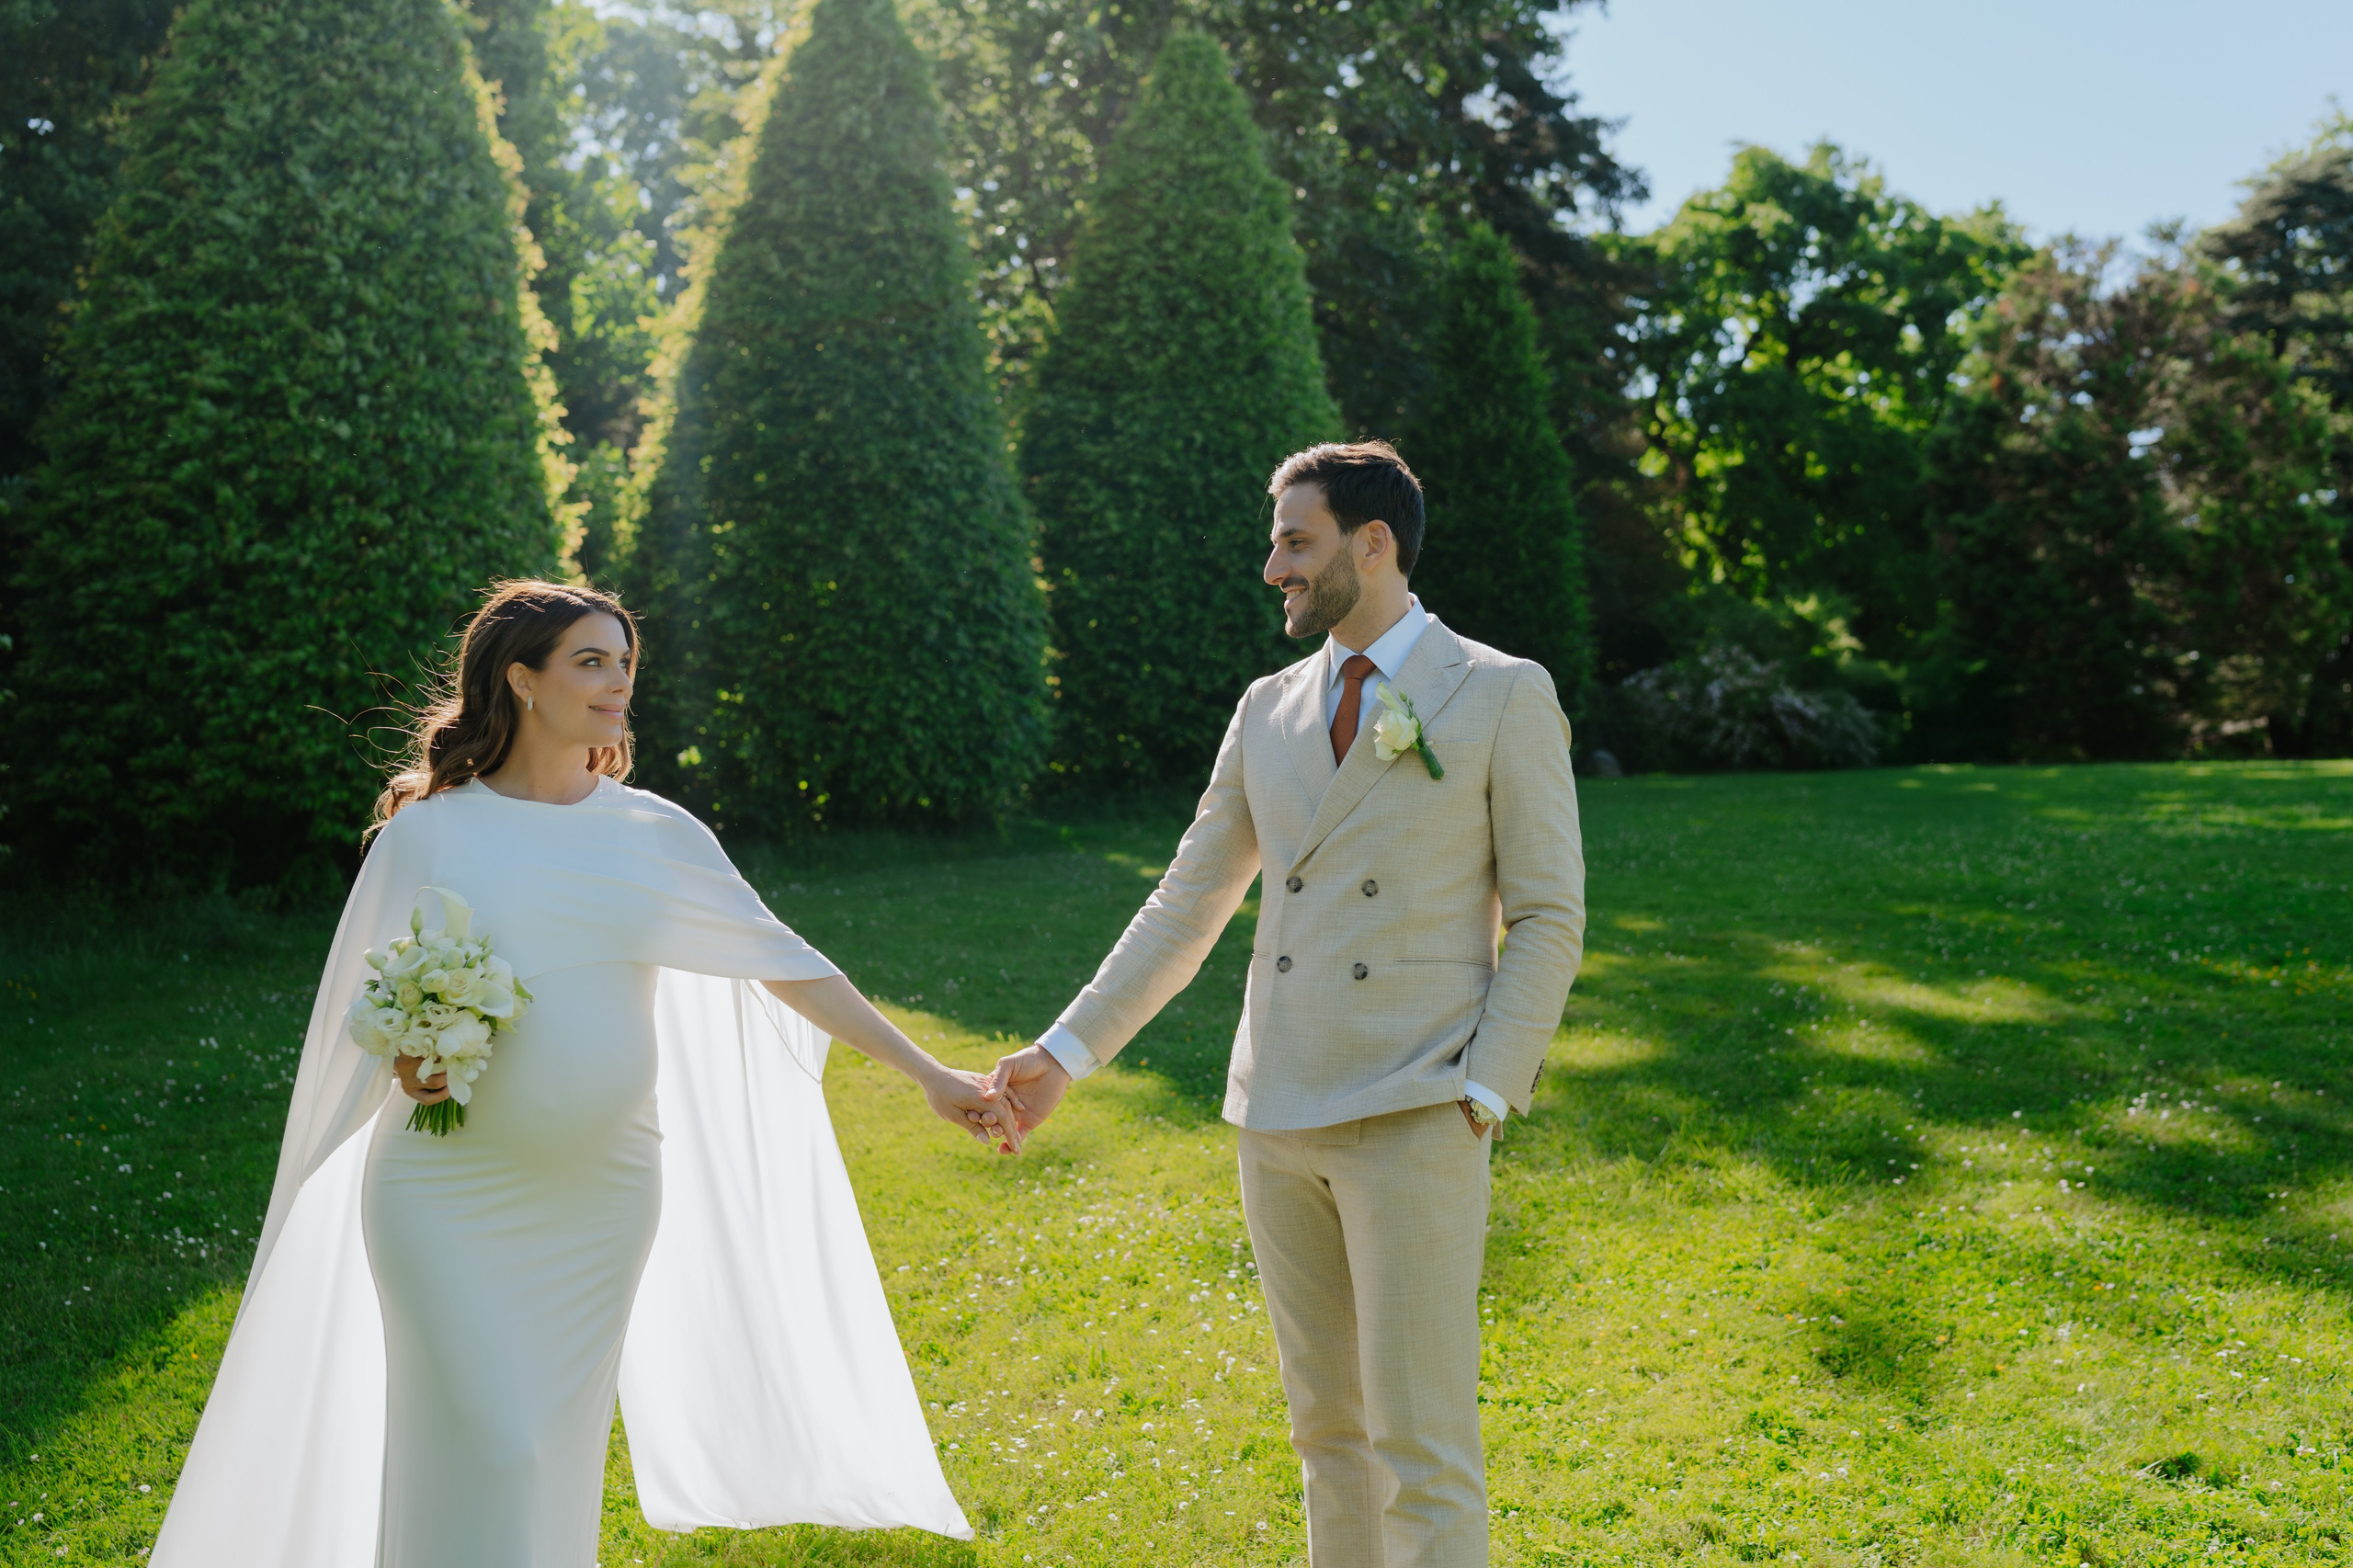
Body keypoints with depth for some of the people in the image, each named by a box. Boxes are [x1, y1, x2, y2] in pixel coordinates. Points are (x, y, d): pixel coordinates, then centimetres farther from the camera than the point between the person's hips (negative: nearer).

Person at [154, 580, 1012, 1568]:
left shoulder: (657, 835, 4)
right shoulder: (428, 830, -1)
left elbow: (783, 963, 4)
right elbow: (362, 1007, 8)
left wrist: (926, 1073, 1)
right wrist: (407, 1066, -15)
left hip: (604, 1191, 2)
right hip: (449, 1193, -2)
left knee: (560, 1446, 9)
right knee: (482, 1446, -5)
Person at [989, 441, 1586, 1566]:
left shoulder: (1504, 696, -2)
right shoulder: (1268, 710, 12)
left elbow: (1548, 917, -3)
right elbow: (1187, 907, 14)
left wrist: (1483, 1096, -12)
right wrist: (1065, 1050, 8)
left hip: (1415, 1121, -5)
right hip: (1279, 1116, 5)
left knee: (1420, 1441, -3)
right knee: (1327, 1422, 15)